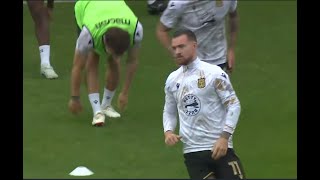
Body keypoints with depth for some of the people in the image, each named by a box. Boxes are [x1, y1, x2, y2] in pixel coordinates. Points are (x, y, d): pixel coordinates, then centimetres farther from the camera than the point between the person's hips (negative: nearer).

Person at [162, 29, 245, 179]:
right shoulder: (172, 80, 8)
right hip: (192, 151, 3)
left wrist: (224, 137, -15)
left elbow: (233, 104, -7)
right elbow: (169, 111, 20)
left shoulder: (213, 73, -7)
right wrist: (168, 131, 0)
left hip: (220, 147, -3)